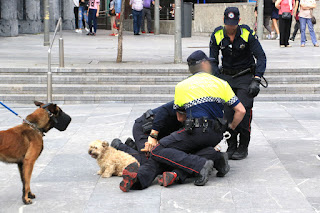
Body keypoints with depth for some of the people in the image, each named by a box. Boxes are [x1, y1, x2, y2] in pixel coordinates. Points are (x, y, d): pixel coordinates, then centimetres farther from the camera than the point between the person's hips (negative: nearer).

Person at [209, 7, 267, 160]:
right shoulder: (217, 35, -6)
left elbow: (261, 57, -11)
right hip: (226, 76, 2)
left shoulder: (247, 34, -13)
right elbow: (213, 61, 1)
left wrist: (256, 80, -20)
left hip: (246, 76, -2)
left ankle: (243, 148, -1)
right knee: (227, 112, -7)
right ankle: (231, 146, 9)